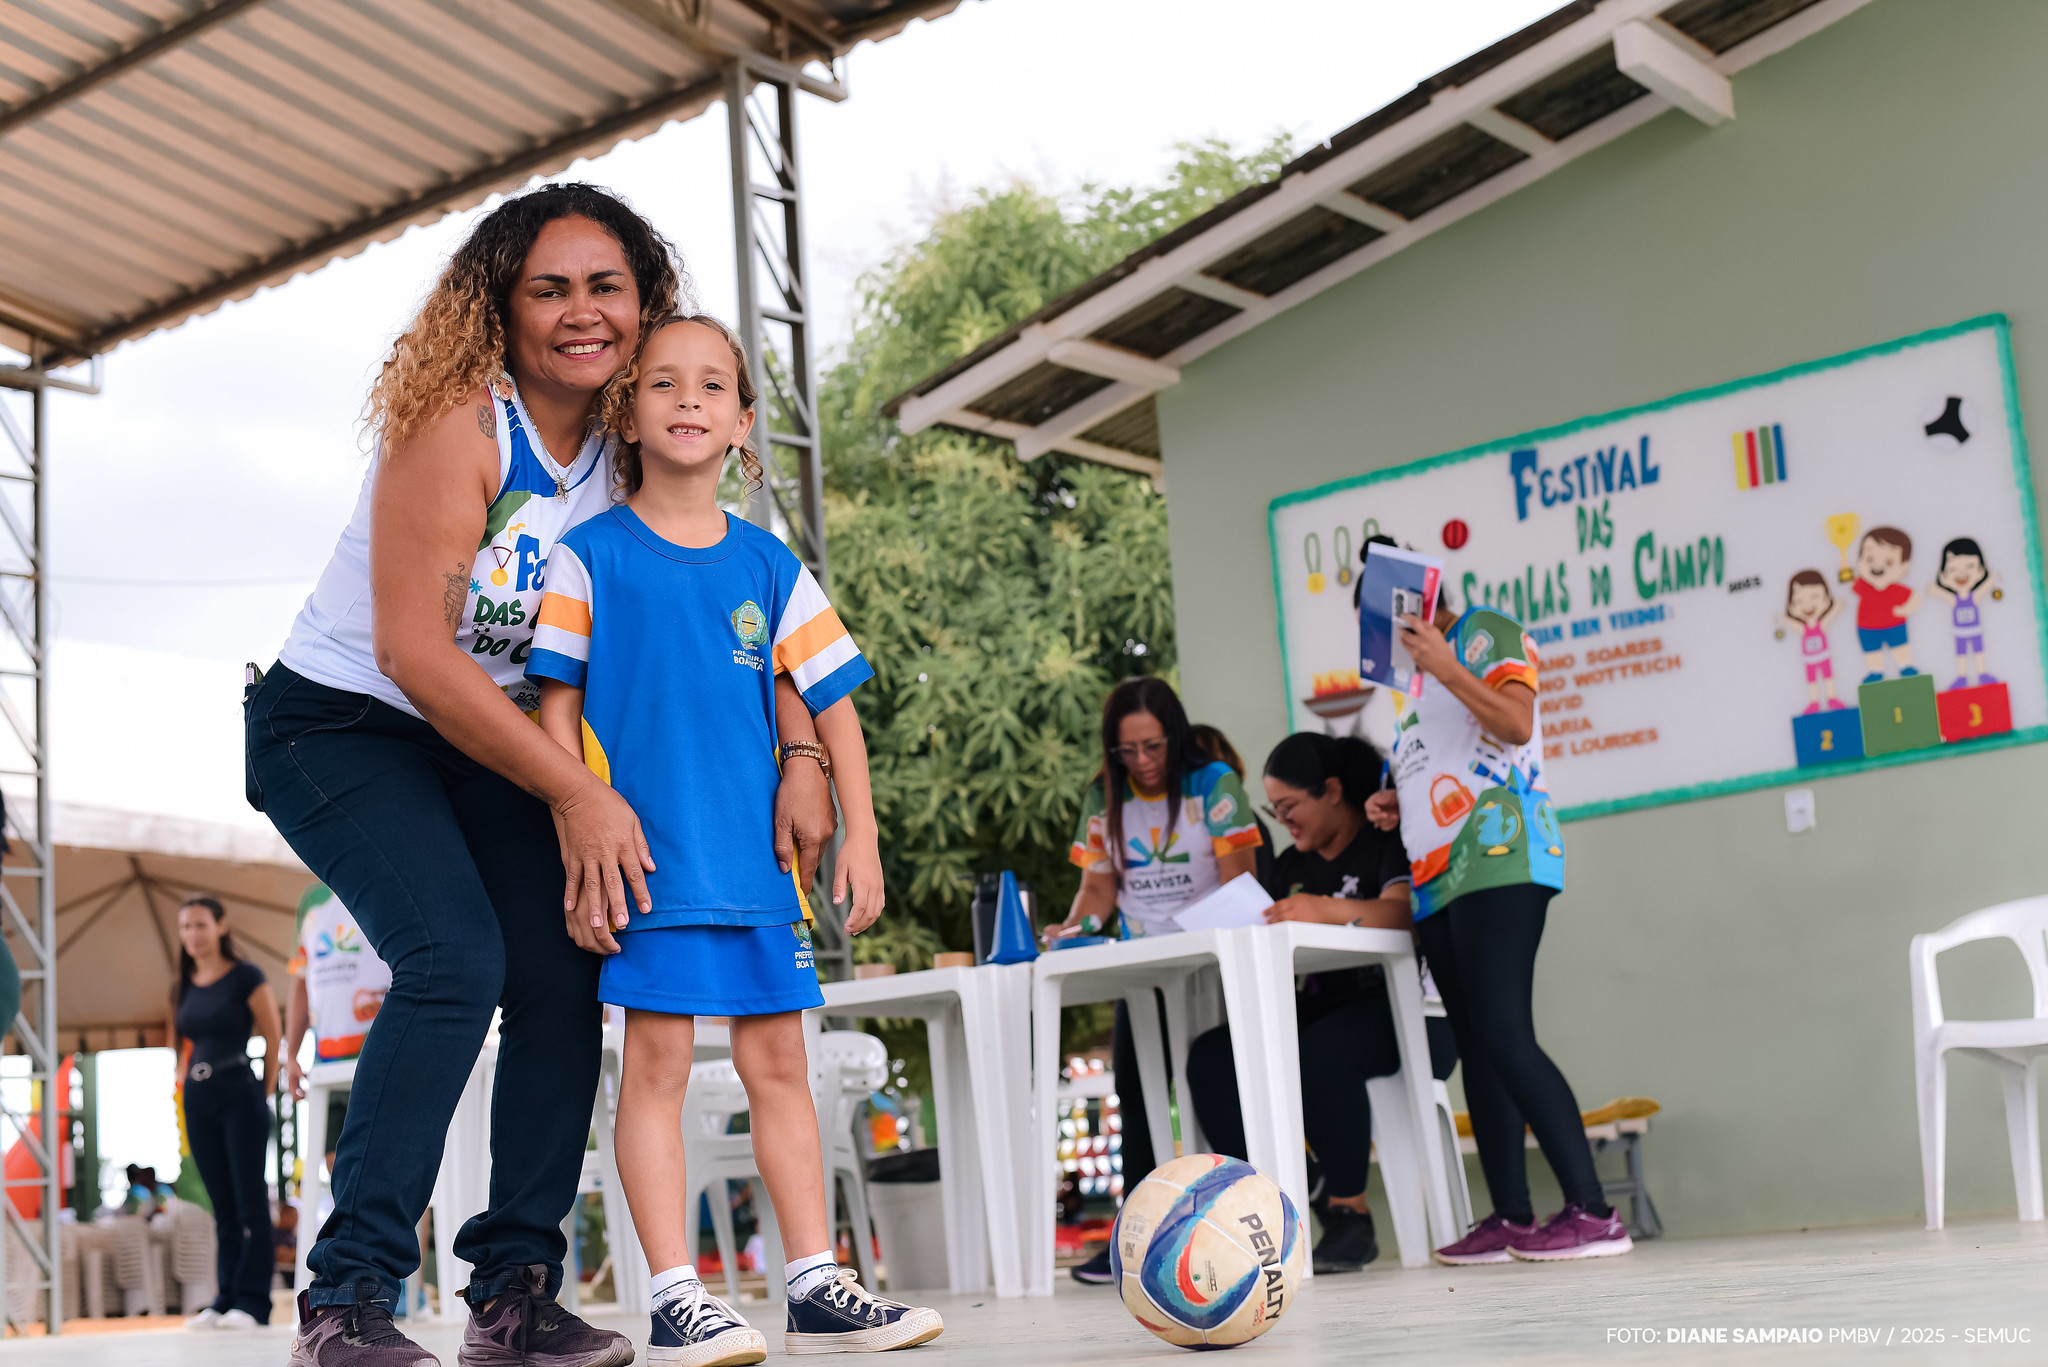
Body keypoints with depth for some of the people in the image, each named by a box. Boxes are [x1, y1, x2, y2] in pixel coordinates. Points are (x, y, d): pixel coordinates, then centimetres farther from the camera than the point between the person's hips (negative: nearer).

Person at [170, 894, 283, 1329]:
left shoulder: (245, 977, -4)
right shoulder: (184, 987, 13)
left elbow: (273, 1037, -2)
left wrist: (265, 1093, -1)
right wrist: (182, 1079, 9)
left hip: (240, 1094, -6)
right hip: (198, 1101, 6)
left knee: (250, 1201, -6)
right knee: (222, 1207, 6)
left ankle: (252, 1302, -7)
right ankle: (226, 1299, 7)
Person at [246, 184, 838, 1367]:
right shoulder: (458, 427, -22)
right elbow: (412, 650, -26)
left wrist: (802, 756, -12)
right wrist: (578, 794, -24)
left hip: (483, 741, 6)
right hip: (343, 726, -6)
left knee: (565, 974, -7)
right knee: (457, 962, -24)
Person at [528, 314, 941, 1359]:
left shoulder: (768, 566, 9)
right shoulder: (590, 555, 0)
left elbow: (832, 705, 11)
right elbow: (556, 704, -1)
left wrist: (860, 836, 6)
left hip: (757, 851, 4)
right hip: (645, 851, -4)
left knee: (778, 1062, 7)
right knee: (656, 1060, -4)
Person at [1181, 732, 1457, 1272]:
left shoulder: (1387, 842, -4)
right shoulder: (1291, 866, 18)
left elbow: (1403, 912, -23)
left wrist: (1329, 910, -40)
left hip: (1411, 1012, -7)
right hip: (1322, 1011, 7)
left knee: (1322, 1052, -38)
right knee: (1211, 1058, -15)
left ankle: (1351, 1214, -25)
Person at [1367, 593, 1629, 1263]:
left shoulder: (1487, 633, 3)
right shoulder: (1418, 681, 27)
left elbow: (1516, 723, -13)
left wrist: (1443, 665, -17)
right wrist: (1395, 805, 16)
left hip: (1499, 858, -9)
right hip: (1437, 880, 9)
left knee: (1503, 1037, -18)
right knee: (1477, 1050, 4)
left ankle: (1592, 1211, -20)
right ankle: (1511, 1218, 5)